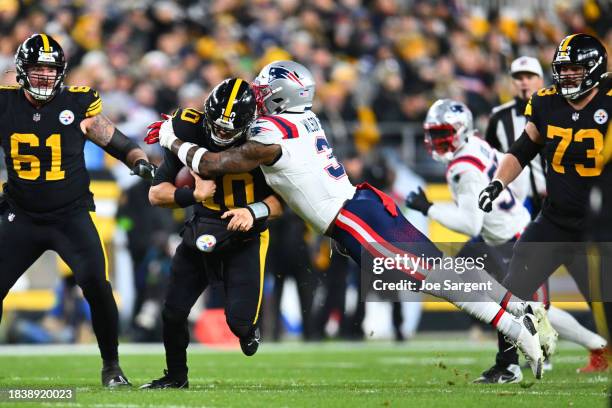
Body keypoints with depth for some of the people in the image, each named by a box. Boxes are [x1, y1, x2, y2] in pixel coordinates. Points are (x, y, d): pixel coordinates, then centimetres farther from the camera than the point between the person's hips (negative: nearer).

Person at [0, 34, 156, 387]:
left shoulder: (79, 106, -6)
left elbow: (119, 143, 1)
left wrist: (141, 162, -16)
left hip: (71, 217, -2)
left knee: (98, 288, -14)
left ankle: (112, 366, 4)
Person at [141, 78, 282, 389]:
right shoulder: (190, 133, -13)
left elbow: (282, 200, -11)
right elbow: (156, 193, -9)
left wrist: (255, 211, -31)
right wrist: (192, 194, -27)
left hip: (245, 236, -2)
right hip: (202, 232, 2)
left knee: (239, 321, -13)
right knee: (173, 313, 1)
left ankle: (248, 329, 27)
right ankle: (176, 375, 29)